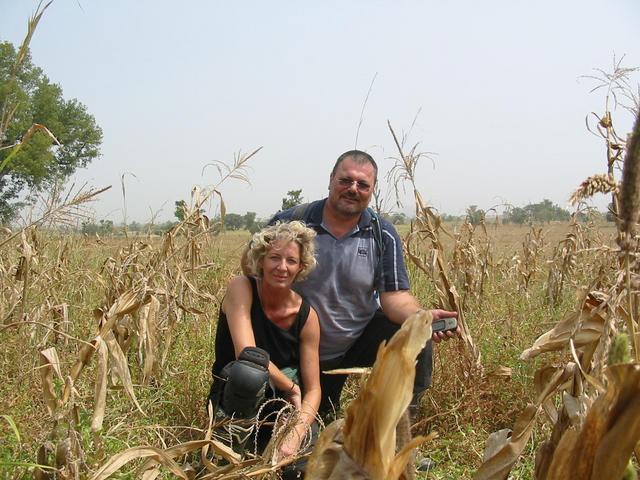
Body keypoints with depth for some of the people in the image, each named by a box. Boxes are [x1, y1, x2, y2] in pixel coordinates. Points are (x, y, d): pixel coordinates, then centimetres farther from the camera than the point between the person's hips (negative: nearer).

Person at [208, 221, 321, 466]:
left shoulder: (306, 315, -10)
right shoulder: (241, 287, -18)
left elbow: (312, 388, -11)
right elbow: (247, 354, -30)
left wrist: (296, 435, -28)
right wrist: (291, 387, -18)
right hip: (233, 398, -3)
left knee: (307, 465, -23)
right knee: (248, 371, -37)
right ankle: (232, 444, -12)